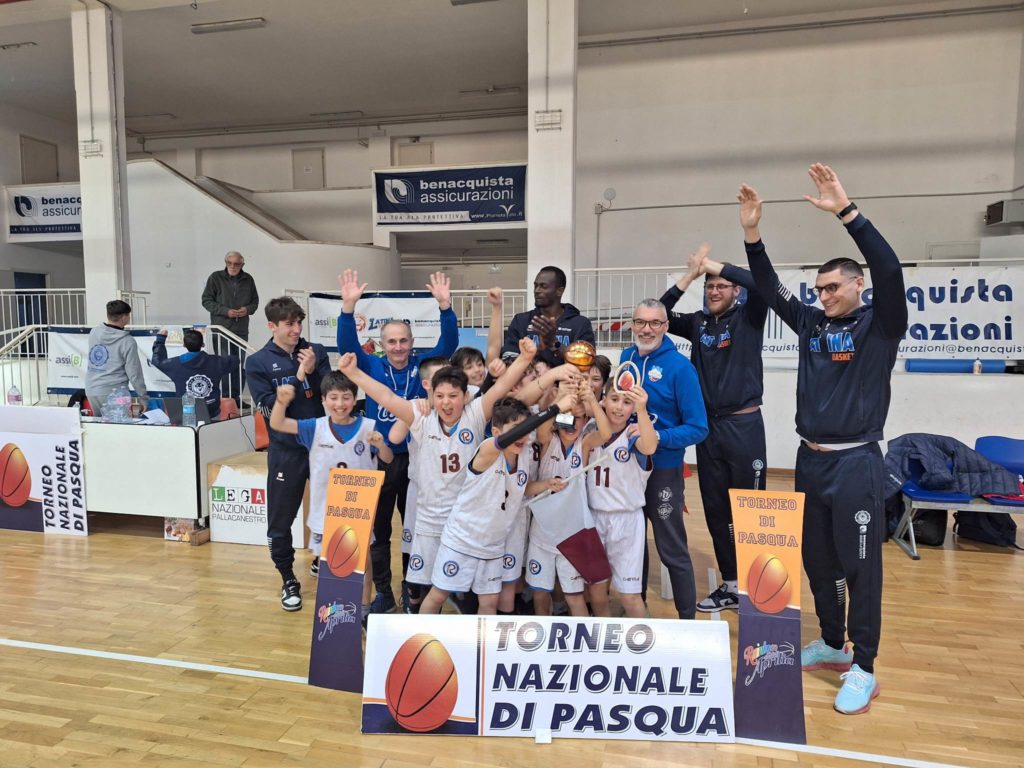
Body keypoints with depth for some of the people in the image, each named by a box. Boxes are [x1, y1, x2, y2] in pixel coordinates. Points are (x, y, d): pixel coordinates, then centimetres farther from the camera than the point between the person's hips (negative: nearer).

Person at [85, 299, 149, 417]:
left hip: (91, 390, 6)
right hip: (113, 393, -6)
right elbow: (134, 373, -11)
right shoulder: (127, 342, -14)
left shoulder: (93, 332, 2)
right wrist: (144, 398, -1)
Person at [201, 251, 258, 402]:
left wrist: (248, 309, -7)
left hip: (241, 330, 4)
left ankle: (236, 397, 17)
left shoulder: (248, 279, 7)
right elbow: (206, 300, -2)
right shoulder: (216, 278, -2)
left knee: (239, 365, 8)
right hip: (221, 328, -3)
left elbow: (255, 300, 16)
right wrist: (225, 311, -15)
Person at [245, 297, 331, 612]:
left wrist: (313, 371, -18)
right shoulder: (258, 362, -2)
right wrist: (299, 376, -16)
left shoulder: (316, 352, 2)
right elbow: (269, 409, -11)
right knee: (280, 521, 6)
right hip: (286, 450, -1)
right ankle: (288, 580, 26)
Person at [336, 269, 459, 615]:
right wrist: (349, 307, -31)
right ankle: (383, 593, 25)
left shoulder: (423, 364, -2)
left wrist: (445, 305, -29)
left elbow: (449, 342, -13)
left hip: (416, 459, 0)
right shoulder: (372, 366, -1)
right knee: (378, 529, 10)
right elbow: (347, 344, -15)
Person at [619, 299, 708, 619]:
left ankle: (688, 619, 25)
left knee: (672, 550, 6)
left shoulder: (680, 367, -15)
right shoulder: (626, 357, 1)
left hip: (663, 469, -5)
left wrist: (657, 438, -26)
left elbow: (698, 428, -15)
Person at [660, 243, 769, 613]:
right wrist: (689, 275, -8)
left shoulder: (748, 317, -1)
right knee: (715, 510, 10)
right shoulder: (698, 323, 9)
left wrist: (712, 264, -13)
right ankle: (730, 585, 23)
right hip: (708, 426, 4)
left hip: (744, 425, -4)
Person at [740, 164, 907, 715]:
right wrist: (752, 233, -4)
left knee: (860, 566, 2)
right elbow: (769, 288, 7)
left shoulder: (880, 324, -5)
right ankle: (832, 645, 32)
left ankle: (863, 669, 14)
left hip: (855, 463, -6)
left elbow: (890, 270, -21)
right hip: (810, 460, 6)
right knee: (817, 560, 15)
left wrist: (846, 211, -27)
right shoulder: (812, 323, 9)